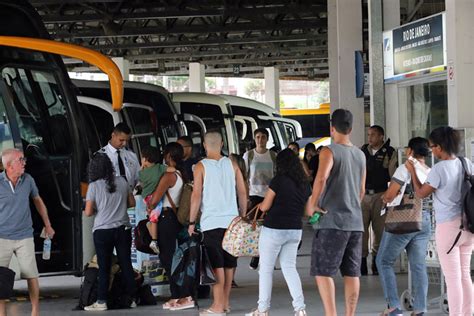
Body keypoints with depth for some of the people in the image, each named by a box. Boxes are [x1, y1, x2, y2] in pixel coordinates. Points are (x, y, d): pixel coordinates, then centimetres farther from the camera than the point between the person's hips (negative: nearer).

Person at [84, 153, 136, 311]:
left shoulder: (94, 186, -9)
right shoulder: (122, 182, 1)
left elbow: (88, 212, -8)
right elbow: (131, 202, 10)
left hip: (102, 231, -3)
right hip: (123, 228, 3)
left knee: (104, 267, 2)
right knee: (126, 264, 9)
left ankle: (101, 301, 2)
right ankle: (130, 298, 14)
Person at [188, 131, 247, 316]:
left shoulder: (201, 167, -3)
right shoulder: (232, 165, 7)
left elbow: (196, 195, -7)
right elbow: (242, 193, 8)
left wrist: (192, 222, -2)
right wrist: (243, 216, 17)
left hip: (211, 222, -4)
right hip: (232, 220, 4)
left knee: (216, 265, -4)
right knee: (229, 264, 11)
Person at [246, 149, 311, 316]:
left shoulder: (279, 180, -13)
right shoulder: (305, 183, 5)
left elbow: (265, 206, -10)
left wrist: (260, 205, 12)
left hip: (274, 230, -6)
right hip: (295, 230, 6)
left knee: (266, 269, 6)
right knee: (289, 267, 13)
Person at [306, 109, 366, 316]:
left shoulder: (329, 151, -8)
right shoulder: (360, 155, 13)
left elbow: (321, 178, -25)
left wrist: (312, 204, -14)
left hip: (331, 221, -6)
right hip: (355, 222, 6)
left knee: (323, 272, -2)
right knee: (352, 273, 9)